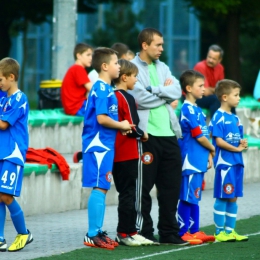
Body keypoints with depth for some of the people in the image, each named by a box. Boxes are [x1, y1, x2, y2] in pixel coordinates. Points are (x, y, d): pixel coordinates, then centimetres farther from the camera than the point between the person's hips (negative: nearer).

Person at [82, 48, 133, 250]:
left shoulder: (106, 88, 15)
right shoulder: (102, 89, -15)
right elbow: (101, 118, -22)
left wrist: (120, 127, 5)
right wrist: (121, 125, -8)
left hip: (105, 145, 10)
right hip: (99, 145, -10)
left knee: (102, 189, 12)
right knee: (99, 188, -8)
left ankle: (97, 233, 17)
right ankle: (93, 235, -5)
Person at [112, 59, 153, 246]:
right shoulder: (127, 98, -14)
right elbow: (132, 127, -19)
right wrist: (143, 135, -1)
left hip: (116, 153, 8)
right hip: (128, 153, -8)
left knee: (124, 193, 13)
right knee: (129, 194, -3)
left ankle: (126, 232, 17)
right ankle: (127, 233, -2)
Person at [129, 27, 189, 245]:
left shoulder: (162, 68, 17)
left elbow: (177, 91, 2)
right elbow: (141, 98, -17)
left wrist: (155, 90, -12)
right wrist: (165, 93, -4)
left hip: (168, 134, 7)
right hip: (147, 135, -7)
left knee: (171, 186, 9)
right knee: (144, 187, -1)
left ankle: (169, 232, 16)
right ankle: (144, 233, 6)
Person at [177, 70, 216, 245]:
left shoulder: (197, 109, 15)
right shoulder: (188, 110, -14)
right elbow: (199, 137, -15)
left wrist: (208, 156, 10)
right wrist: (212, 149, 1)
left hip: (199, 161, 9)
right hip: (191, 161, -9)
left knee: (195, 198, 13)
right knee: (187, 197, -5)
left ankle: (195, 231, 18)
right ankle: (183, 232, -2)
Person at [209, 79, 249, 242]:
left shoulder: (235, 119, 15)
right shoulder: (219, 117, -11)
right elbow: (219, 141, -17)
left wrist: (243, 143, 0)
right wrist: (237, 148, -12)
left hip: (237, 162, 8)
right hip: (224, 162, -8)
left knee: (233, 198, 11)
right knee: (222, 198, -3)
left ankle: (230, 230, 17)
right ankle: (219, 232, 2)